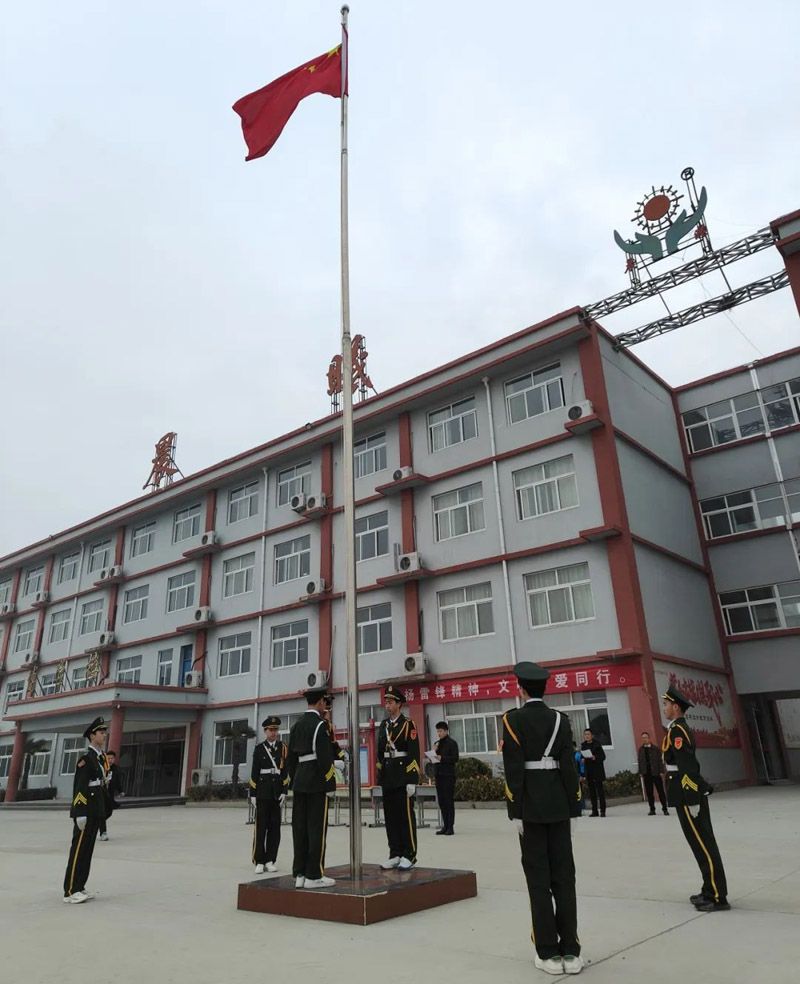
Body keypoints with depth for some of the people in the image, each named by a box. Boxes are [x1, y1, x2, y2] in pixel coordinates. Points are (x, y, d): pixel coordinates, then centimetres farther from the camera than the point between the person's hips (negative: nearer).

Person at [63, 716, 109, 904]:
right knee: (79, 849, -3)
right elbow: (79, 788, -18)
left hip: (96, 811, 9)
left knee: (88, 850, 12)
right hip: (86, 811, -9)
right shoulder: (86, 758, -13)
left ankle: (79, 888, 19)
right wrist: (80, 814, -21)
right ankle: (70, 891, 3)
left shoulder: (100, 757, 14)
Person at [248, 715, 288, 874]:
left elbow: (285, 771, 3)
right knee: (261, 825, -2)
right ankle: (259, 861, 5)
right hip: (263, 790, -2)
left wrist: (284, 791, -3)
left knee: (275, 826, 5)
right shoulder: (259, 748, 2)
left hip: (277, 790, 2)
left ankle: (270, 860, 13)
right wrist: (253, 793, -2)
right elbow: (254, 772, 1)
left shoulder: (282, 747, 6)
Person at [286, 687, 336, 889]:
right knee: (316, 828, -2)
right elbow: (325, 756, -16)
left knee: (300, 827, 9)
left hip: (299, 781, 8)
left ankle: (299, 874, 13)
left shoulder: (296, 725, 11)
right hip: (316, 781, -8)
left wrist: (294, 780, 18)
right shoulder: (320, 724, -11)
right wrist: (327, 780, -7)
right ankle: (314, 875, 1)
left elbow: (290, 757, 14)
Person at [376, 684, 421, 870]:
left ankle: (409, 855, 10)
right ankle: (395, 854, 19)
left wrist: (412, 781, -16)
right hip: (387, 778, 6)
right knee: (390, 816, 9)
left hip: (403, 776, -6)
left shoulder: (408, 724, -7)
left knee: (406, 816, 0)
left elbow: (414, 754, -12)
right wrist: (380, 778, 13)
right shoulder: (383, 725, 12)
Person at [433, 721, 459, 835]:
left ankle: (450, 827, -1)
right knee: (441, 801, 7)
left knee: (449, 801, -4)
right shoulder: (436, 743, 15)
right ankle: (445, 825, 14)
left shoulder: (452, 743, -3)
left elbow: (455, 758, -11)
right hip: (439, 774, 6)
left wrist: (442, 758, -19)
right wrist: (433, 752, -3)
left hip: (449, 775, -6)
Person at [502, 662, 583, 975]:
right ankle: (570, 950, 12)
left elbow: (514, 769, -12)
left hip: (530, 805, -3)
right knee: (563, 874, 8)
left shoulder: (513, 719, -8)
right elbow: (569, 766, 0)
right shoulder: (560, 719, 2)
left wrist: (515, 812, -8)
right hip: (558, 804, 3)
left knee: (539, 878, 4)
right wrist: (573, 807, 6)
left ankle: (549, 953, 9)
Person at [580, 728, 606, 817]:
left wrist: (595, 758, -21)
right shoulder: (583, 745, 10)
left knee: (599, 789, -5)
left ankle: (602, 810, 0)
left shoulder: (596, 744, -4)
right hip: (588, 771, 5)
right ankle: (594, 811, 13)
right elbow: (582, 757, 14)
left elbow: (603, 756, -6)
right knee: (591, 791, 7)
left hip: (597, 770, -5)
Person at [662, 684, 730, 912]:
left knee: (703, 844, -3)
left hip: (687, 796, -10)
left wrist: (692, 800, -21)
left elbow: (688, 766, -22)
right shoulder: (683, 729, 13)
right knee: (702, 843, 15)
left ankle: (718, 897, 3)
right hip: (692, 793, 10)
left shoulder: (676, 731, -17)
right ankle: (711, 890, 25)